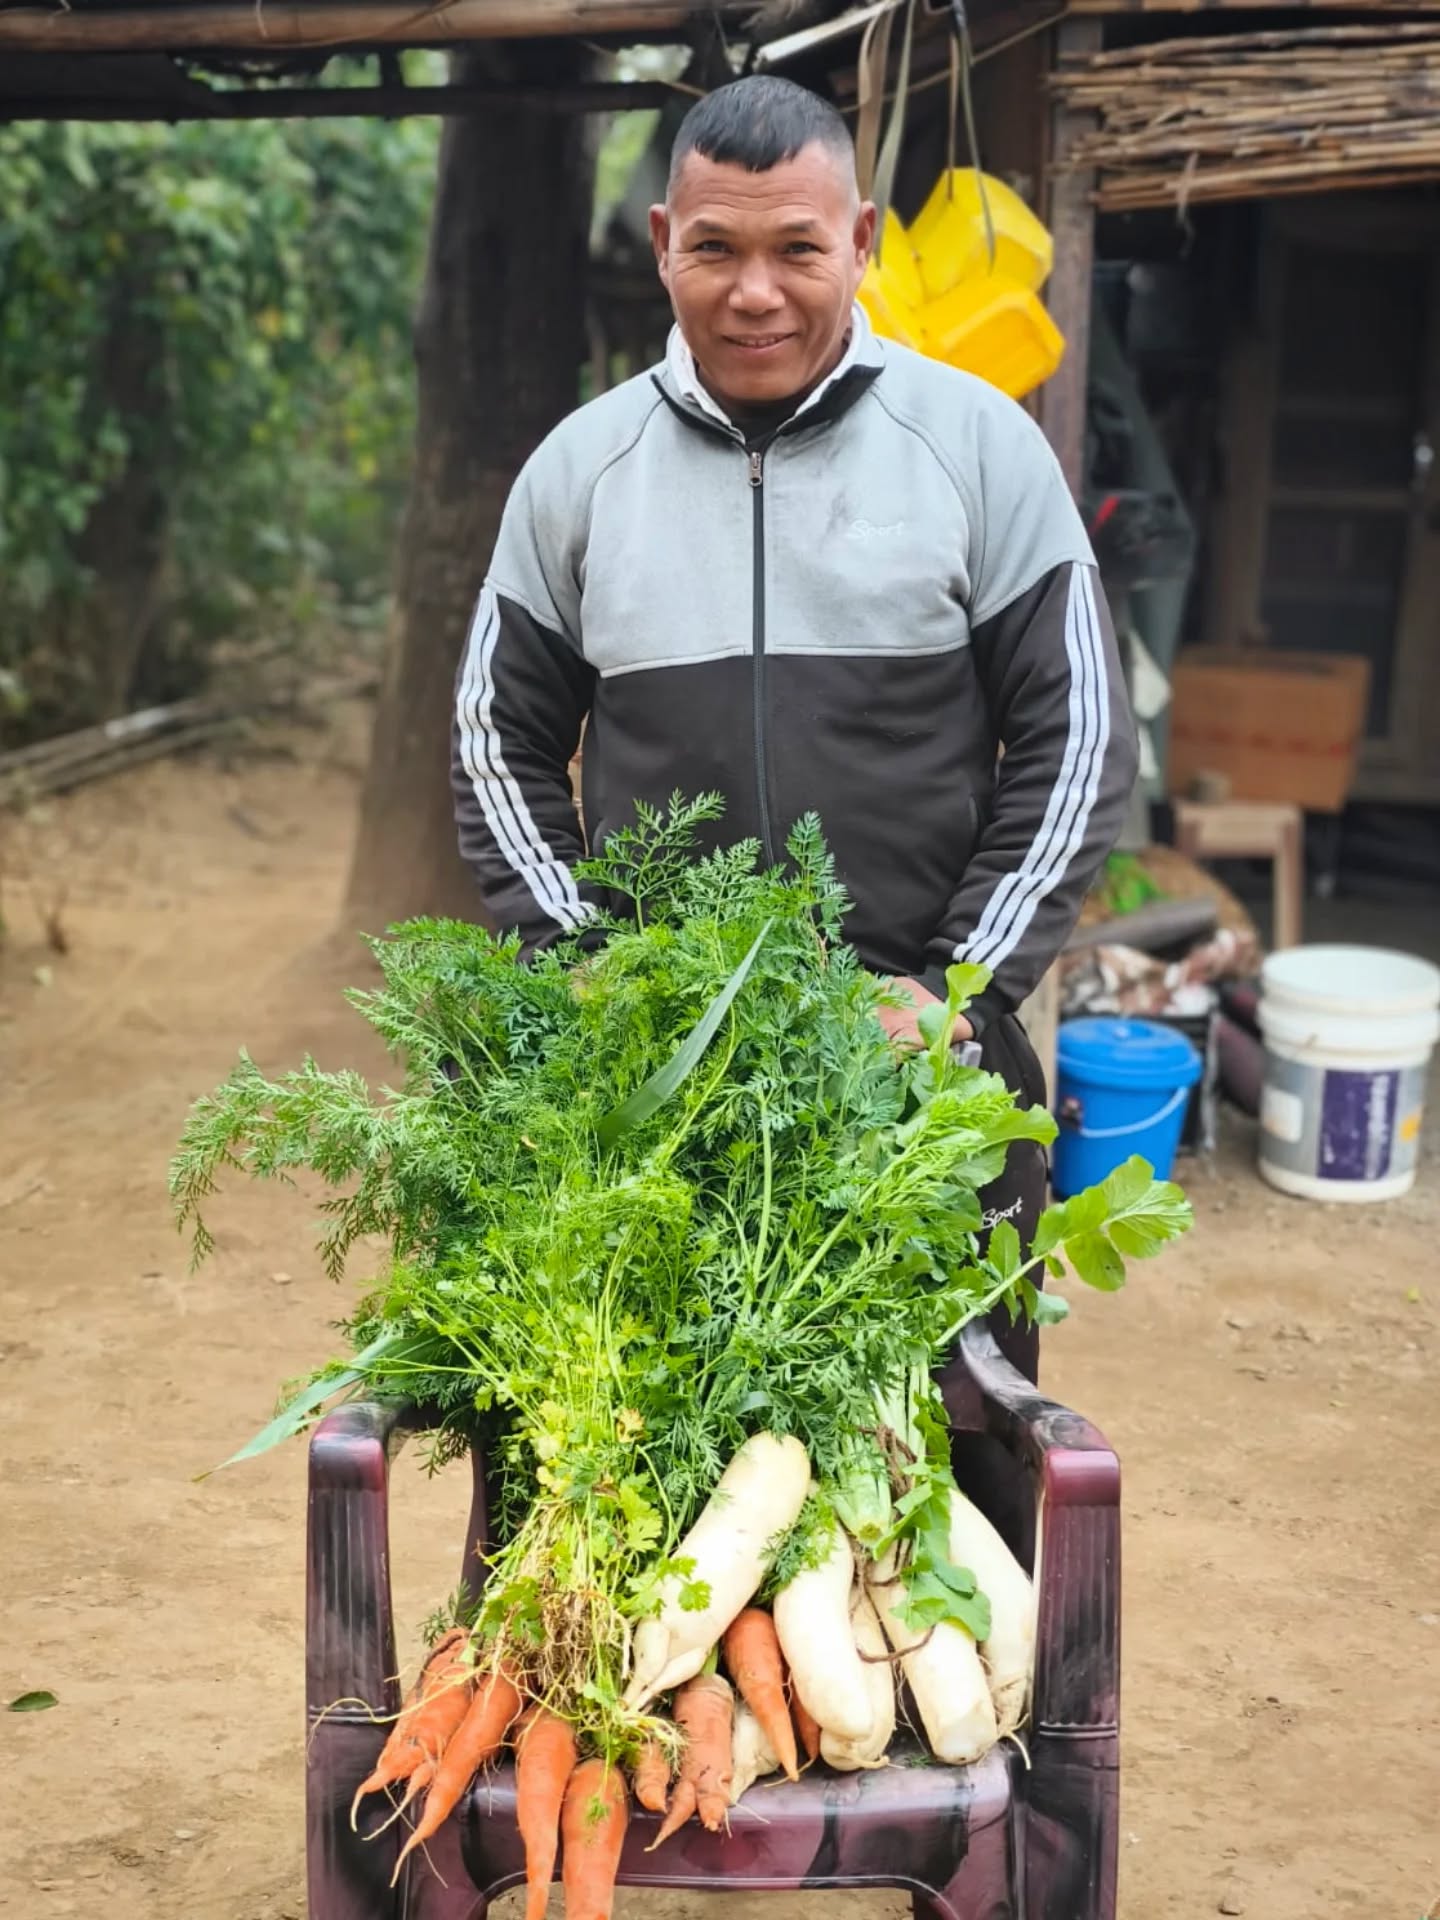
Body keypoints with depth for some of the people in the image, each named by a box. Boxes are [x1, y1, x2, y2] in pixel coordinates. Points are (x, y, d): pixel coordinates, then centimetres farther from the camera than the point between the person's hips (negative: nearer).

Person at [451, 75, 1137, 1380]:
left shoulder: (980, 443, -1)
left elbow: (1078, 738, 0)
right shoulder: (580, 466, 5)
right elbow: (503, 745, 11)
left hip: (928, 1049, -1)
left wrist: (962, 988, -7)